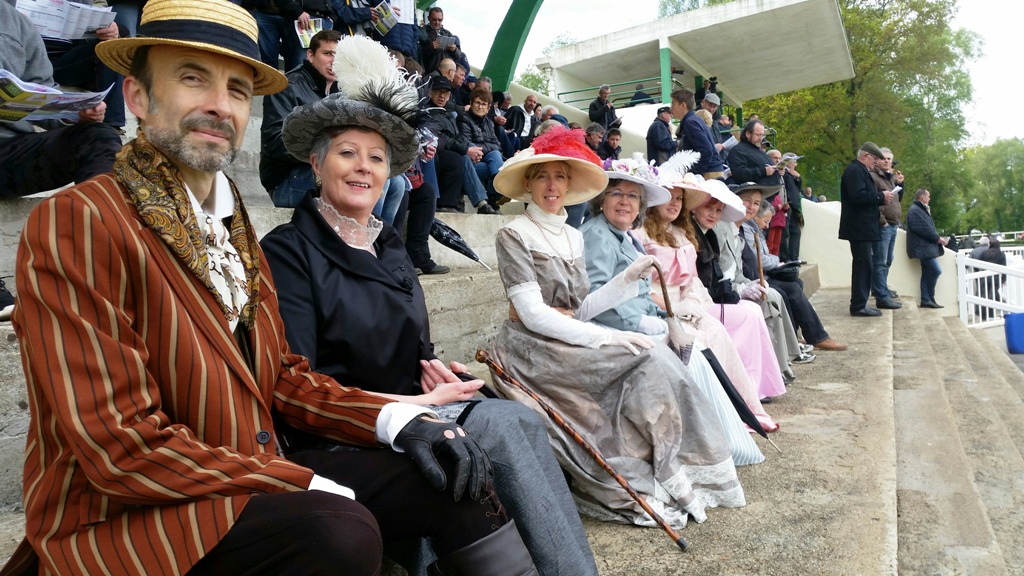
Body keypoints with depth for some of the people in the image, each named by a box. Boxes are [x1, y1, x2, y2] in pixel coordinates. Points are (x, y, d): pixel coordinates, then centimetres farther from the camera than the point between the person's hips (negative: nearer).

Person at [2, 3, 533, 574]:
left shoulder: (237, 230, 9)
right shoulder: (75, 223, -15)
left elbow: (283, 376, 9)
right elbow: (122, 446, -21)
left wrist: (400, 419, -5)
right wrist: (314, 485, -21)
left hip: (252, 479, 7)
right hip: (123, 522, -7)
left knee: (453, 478, -2)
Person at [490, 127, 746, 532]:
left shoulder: (573, 237, 14)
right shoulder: (514, 235, -7)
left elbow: (578, 311, 9)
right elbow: (532, 314, -16)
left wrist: (628, 278, -2)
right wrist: (606, 339, -20)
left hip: (569, 342, 6)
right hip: (533, 349, -6)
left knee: (654, 358, -16)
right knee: (650, 358, -18)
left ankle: (674, 475, -9)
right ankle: (667, 483, -8)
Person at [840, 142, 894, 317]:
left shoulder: (860, 171, 20)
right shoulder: (854, 170, -12)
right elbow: (858, 196, -25)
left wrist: (880, 198, 7)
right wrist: (880, 196, -14)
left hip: (862, 228, 11)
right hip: (859, 228, -11)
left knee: (864, 265, 14)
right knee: (863, 265, -9)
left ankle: (860, 303, 21)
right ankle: (858, 305, -5)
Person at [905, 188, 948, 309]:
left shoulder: (921, 209, 22)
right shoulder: (915, 210, -12)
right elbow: (923, 229, -20)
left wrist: (937, 238, 8)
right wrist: (937, 238, -12)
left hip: (926, 246, 11)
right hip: (923, 247, -11)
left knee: (927, 272, 8)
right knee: (936, 270, -12)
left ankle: (926, 300, 9)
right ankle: (929, 298, -2)